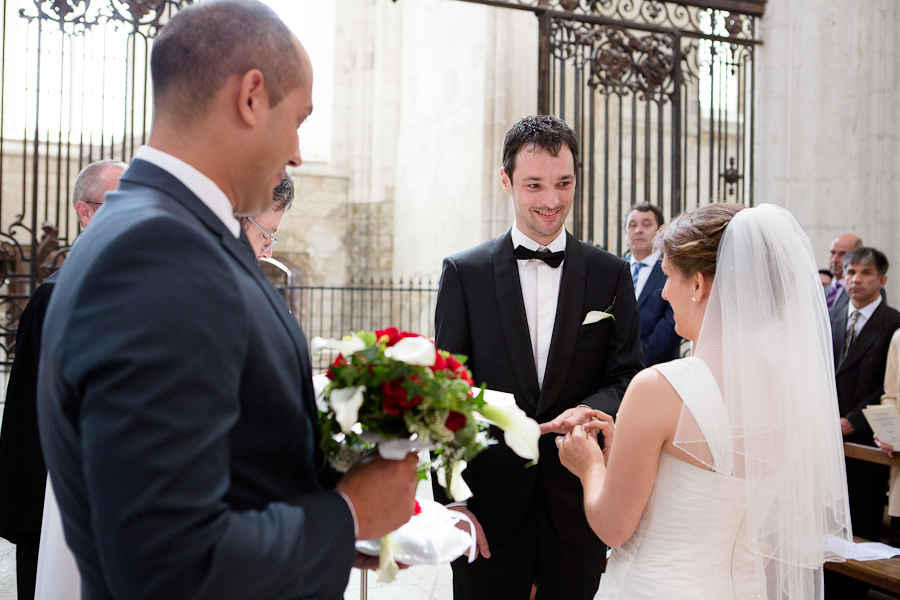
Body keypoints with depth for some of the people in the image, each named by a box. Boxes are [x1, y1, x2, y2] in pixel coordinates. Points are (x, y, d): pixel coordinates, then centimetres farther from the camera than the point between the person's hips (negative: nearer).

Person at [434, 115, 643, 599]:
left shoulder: (611, 275, 3)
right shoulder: (464, 273, -1)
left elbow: (628, 377, 3)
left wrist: (591, 409, -20)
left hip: (578, 509, 2)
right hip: (489, 509, -1)